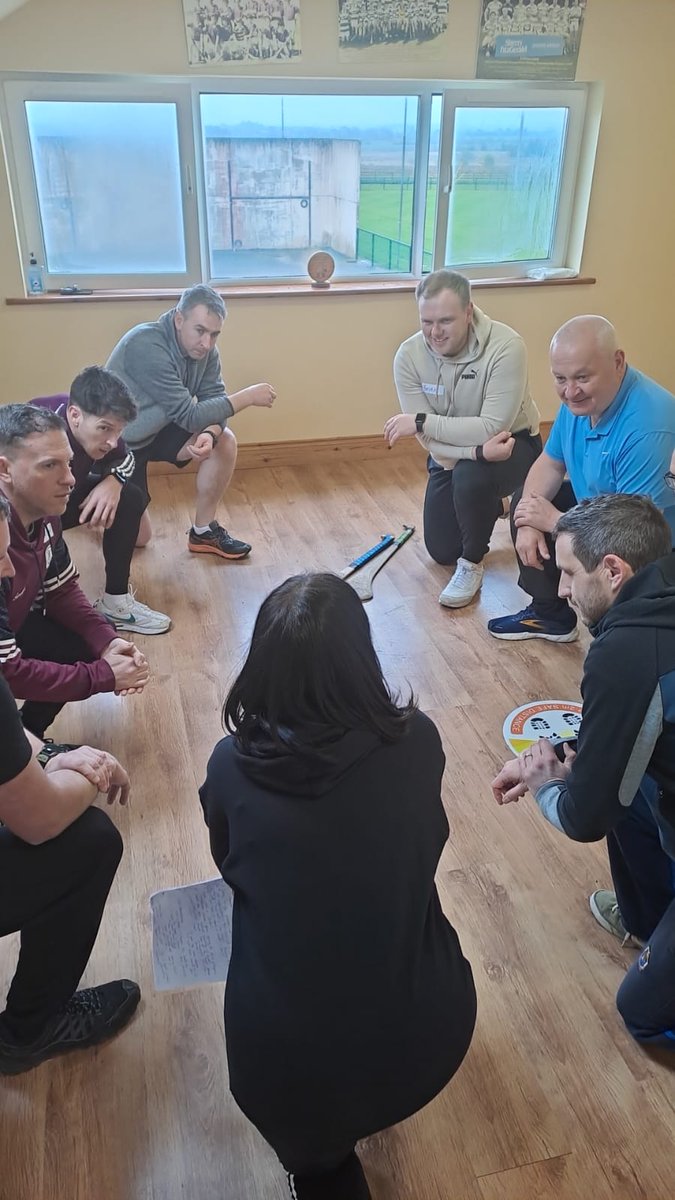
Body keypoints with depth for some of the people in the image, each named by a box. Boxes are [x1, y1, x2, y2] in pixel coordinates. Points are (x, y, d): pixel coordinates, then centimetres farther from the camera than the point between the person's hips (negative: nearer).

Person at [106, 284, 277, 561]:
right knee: (137, 537, -3)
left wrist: (210, 434, -36)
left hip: (155, 431, 7)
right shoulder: (147, 347, -32)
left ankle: (204, 531, 0)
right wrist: (247, 397, -29)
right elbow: (189, 416, -32)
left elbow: (214, 399, -13)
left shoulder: (204, 349, -10)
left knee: (224, 441, -15)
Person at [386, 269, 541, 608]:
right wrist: (479, 450, -39)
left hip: (512, 443, -4)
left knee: (470, 476, -38)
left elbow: (492, 429, -34)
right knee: (441, 551, 10)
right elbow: (429, 439, -23)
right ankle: (488, 508, 42)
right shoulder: (409, 355, -20)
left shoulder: (506, 347, -31)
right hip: (450, 451, 5)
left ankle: (473, 562, -10)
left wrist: (421, 421, -34)